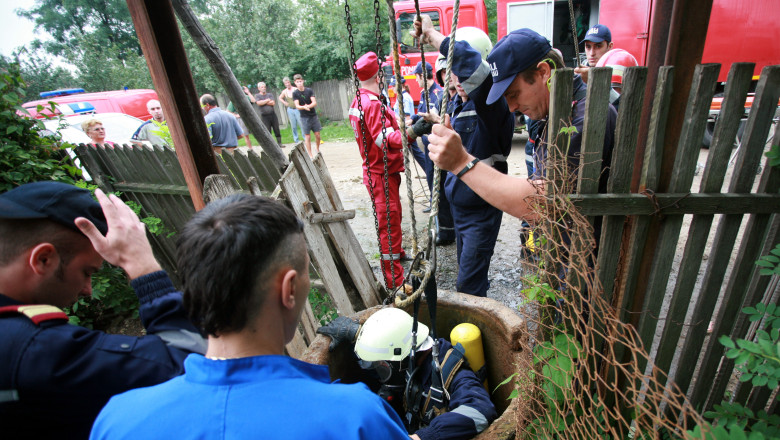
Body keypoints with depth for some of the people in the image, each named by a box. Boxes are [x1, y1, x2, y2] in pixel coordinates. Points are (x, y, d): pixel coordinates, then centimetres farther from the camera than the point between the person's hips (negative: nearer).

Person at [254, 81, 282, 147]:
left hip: (272, 114, 2)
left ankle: (279, 143, 12)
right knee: (267, 132, 0)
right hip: (264, 116, -2)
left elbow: (273, 103, -4)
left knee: (277, 130, 3)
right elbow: (258, 103, -13)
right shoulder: (257, 96, 7)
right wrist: (267, 100, -4)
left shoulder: (270, 94, 11)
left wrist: (263, 102, -6)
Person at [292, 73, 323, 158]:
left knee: (317, 135, 2)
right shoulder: (295, 93, -2)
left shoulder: (309, 90, 0)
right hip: (304, 117, -1)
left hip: (313, 115, 2)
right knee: (307, 136, -1)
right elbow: (297, 106, -10)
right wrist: (304, 107, -31)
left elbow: (314, 103, -8)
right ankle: (310, 155, 7)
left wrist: (308, 106, -29)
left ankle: (317, 149, 29)